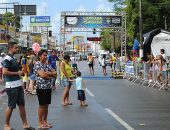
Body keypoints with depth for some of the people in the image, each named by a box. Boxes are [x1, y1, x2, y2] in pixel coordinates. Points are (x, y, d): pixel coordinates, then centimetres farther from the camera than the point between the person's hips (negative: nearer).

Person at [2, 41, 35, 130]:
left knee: (22, 105, 11)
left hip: (18, 85, 9)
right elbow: (4, 72, -23)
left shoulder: (13, 58, 14)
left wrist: (20, 72, 7)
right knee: (11, 106, 1)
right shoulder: (7, 59, -15)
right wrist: (17, 73, -16)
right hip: (12, 86, -9)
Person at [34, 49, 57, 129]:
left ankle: (45, 121, 21)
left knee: (46, 105, 11)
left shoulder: (47, 65, 12)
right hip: (41, 87, -6)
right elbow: (42, 75, -22)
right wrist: (51, 76, -5)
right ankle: (40, 123, 9)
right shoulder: (37, 64, -9)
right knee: (42, 106, 0)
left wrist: (48, 73, -12)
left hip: (48, 87, 7)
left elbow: (55, 74, 6)